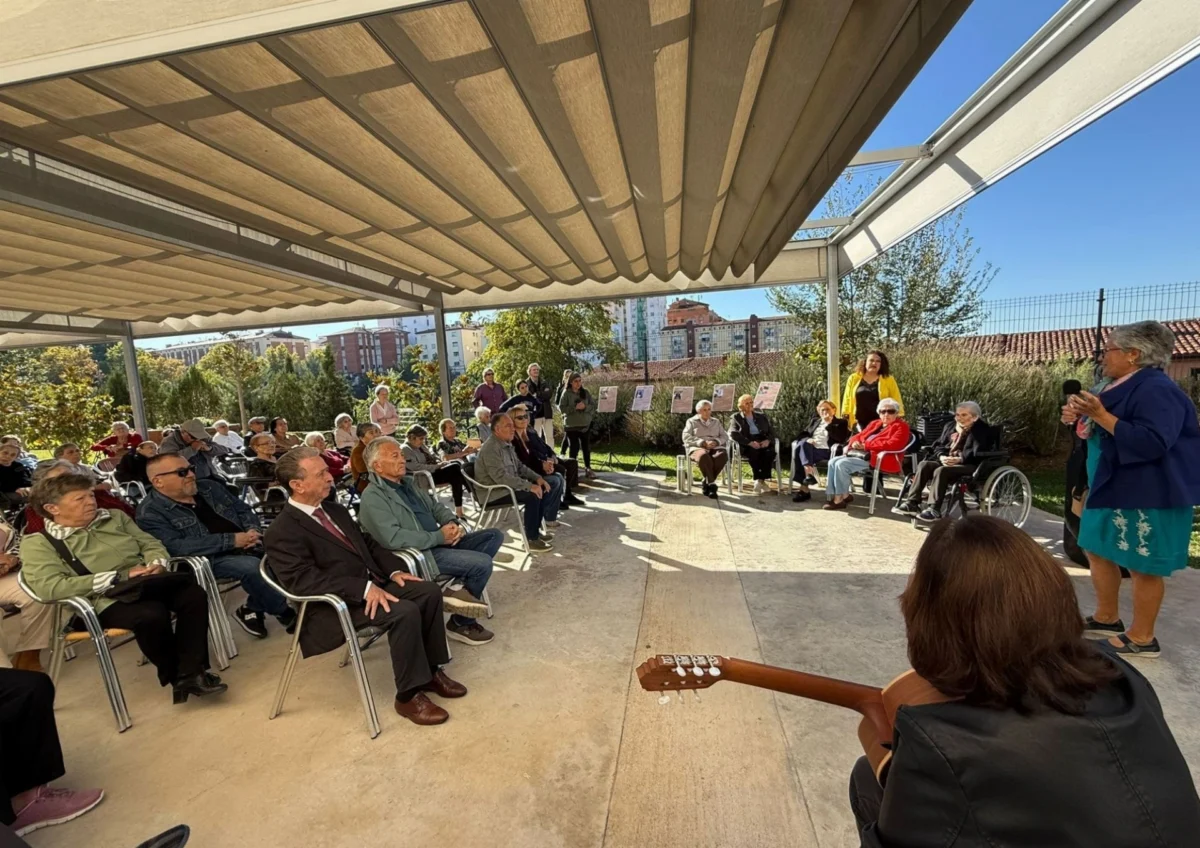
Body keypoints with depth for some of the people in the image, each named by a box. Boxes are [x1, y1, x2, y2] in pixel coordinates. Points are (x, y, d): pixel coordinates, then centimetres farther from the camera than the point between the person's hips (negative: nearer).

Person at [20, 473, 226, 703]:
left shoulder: (115, 517, 20)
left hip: (150, 585, 5)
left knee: (194, 594, -28)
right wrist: (118, 577, -17)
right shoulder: (38, 543, 3)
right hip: (108, 600, -5)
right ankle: (174, 675, -11)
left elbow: (151, 544, 19)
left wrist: (157, 564, -6)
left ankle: (191, 674, -20)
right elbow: (48, 587, -12)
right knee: (152, 614, -37)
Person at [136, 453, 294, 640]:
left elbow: (243, 510, 15)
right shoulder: (150, 512, -4)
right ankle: (285, 613, -10)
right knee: (252, 566, -33)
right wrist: (231, 540, -23)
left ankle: (253, 608, -1)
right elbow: (175, 547, -18)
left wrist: (253, 531, -8)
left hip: (247, 545, 6)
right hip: (209, 560, -6)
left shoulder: (209, 487, 14)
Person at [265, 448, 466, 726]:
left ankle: (431, 670, 6)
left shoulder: (335, 510, 14)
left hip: (372, 584, 8)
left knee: (429, 592, -9)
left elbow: (369, 543, 19)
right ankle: (408, 695, -11)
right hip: (336, 604, -8)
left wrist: (395, 570, 1)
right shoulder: (282, 532, -12)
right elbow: (305, 580, -23)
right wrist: (364, 588, -30)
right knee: (405, 612, -29)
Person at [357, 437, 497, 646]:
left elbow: (436, 507, 20)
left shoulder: (408, 483, 15)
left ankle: (466, 590, -7)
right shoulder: (373, 497, -13)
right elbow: (393, 538, -25)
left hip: (441, 541, 9)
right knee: (482, 563, -21)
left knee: (494, 535, -1)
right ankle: (462, 622, 1)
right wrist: (439, 537, -21)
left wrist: (453, 523, -3)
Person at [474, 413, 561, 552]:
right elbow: (501, 477, -31)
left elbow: (520, 467, 16)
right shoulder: (491, 448, -21)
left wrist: (538, 478, -1)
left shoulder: (507, 445, 9)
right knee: (532, 494, -30)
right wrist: (529, 485, -33)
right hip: (494, 493, -10)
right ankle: (531, 538, -17)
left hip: (510, 487, 10)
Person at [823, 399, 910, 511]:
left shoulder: (901, 426, 0)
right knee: (833, 462, -13)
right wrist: (854, 443, -4)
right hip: (861, 454, 9)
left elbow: (892, 444, -17)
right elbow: (860, 435, 24)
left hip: (877, 459, -8)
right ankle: (833, 495, -13)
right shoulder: (875, 423, 25)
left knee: (841, 464, -26)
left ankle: (842, 497, -13)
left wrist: (865, 445, -17)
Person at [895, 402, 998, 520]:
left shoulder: (982, 430, 0)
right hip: (946, 461, 7)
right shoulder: (950, 426, 20)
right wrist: (942, 456, -6)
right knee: (923, 464, -22)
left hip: (970, 465, -6)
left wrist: (959, 459, -27)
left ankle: (934, 510, -36)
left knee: (941, 471, -35)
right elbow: (938, 445, 16)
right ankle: (912, 503, -28)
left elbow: (978, 453, -13)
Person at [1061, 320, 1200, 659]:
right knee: (1097, 551, 15)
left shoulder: (1156, 390, -18)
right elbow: (1101, 436, 20)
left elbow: (1152, 443, -29)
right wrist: (1080, 418, 2)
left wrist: (1100, 414, -30)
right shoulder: (1121, 386, 11)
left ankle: (1141, 638, 14)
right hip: (1113, 489, 10)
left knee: (1142, 565, 1)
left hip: (1145, 495, -10)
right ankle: (1106, 618, 28)